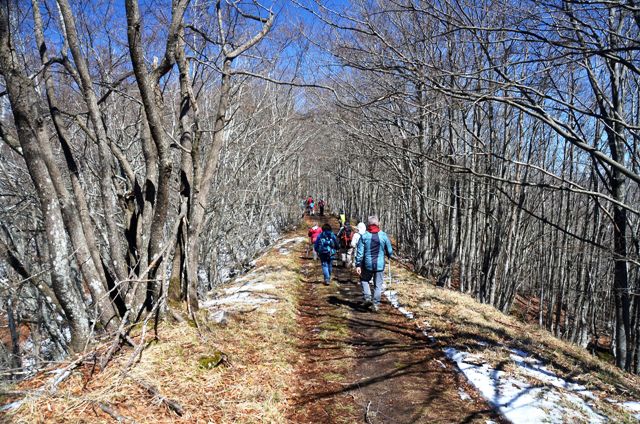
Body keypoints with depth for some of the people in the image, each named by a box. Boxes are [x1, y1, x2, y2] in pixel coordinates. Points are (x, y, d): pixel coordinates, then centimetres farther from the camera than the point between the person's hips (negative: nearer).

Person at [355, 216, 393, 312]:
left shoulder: (364, 236, -7)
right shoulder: (383, 236, -3)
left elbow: (360, 252, -8)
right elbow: (390, 251, 4)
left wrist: (358, 265, -4)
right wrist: (389, 256, 27)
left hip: (367, 265, 0)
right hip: (380, 265, 1)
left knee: (364, 280, 22)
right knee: (378, 285, 9)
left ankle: (367, 297, 6)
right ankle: (376, 303, 6)